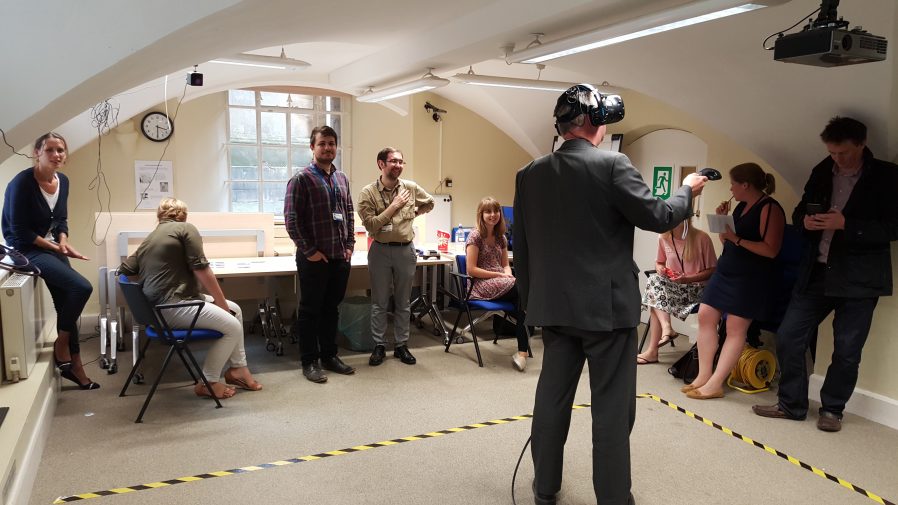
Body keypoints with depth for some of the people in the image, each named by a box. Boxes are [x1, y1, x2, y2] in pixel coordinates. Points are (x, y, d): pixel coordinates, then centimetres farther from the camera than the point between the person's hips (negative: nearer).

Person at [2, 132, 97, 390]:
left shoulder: (62, 181, 3)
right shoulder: (22, 183, -18)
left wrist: (63, 242, -5)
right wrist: (55, 248, -15)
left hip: (52, 248, 7)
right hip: (28, 250, -7)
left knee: (66, 303, 4)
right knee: (82, 287, -21)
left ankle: (74, 364, 14)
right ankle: (61, 346, 0)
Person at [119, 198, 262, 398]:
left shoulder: (148, 240, 20)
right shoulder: (185, 228, -3)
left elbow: (125, 269, 15)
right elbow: (201, 270, -11)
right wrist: (221, 303, -4)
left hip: (157, 305, 9)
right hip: (172, 305, -9)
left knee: (235, 309, 14)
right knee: (232, 327, -9)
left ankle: (238, 368, 17)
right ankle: (208, 382, 0)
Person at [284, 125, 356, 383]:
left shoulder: (342, 179, 12)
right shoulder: (301, 179, -7)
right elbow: (291, 219, -11)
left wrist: (350, 245, 8)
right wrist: (309, 250, -13)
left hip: (340, 256, 6)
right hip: (314, 258, -6)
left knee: (331, 308, 14)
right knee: (310, 310, 4)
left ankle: (329, 356, 26)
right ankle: (309, 362, 15)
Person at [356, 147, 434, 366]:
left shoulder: (411, 187, 0)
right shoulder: (368, 192, -9)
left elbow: (430, 203, 19)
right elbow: (370, 225, -17)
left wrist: (412, 213, 6)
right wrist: (394, 206, -17)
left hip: (405, 250, 3)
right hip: (380, 250, -2)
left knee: (403, 302, 11)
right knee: (379, 302, 7)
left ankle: (401, 345, 22)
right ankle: (379, 346, 19)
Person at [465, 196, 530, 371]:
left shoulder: (501, 238, 17)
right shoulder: (475, 236, -3)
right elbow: (471, 270, -10)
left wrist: (508, 273, -4)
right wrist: (499, 275, -14)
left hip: (501, 284, 6)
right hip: (482, 286, -6)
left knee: (521, 297, -31)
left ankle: (522, 351, -28)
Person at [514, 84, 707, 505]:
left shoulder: (530, 175, 4)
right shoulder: (611, 165, -12)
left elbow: (521, 249, 7)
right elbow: (658, 217, -8)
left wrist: (530, 301, 17)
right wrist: (688, 190, 11)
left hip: (554, 307, 5)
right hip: (606, 307, -5)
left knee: (552, 399, 15)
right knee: (612, 408, 6)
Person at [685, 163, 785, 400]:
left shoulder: (770, 208, -11)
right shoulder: (742, 206, 15)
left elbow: (771, 250, -19)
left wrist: (736, 239, -20)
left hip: (751, 278, -9)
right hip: (725, 271, 9)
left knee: (735, 329, -7)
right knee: (706, 315, 2)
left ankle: (715, 385, -6)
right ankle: (703, 376, 8)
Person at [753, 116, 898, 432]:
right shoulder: (822, 172, 8)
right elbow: (799, 213, 16)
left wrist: (844, 224, -20)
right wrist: (805, 221, -8)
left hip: (859, 278, -4)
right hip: (816, 272, 4)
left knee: (847, 350, 4)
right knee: (788, 337, 1)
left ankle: (832, 410, 22)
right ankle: (791, 404, 16)